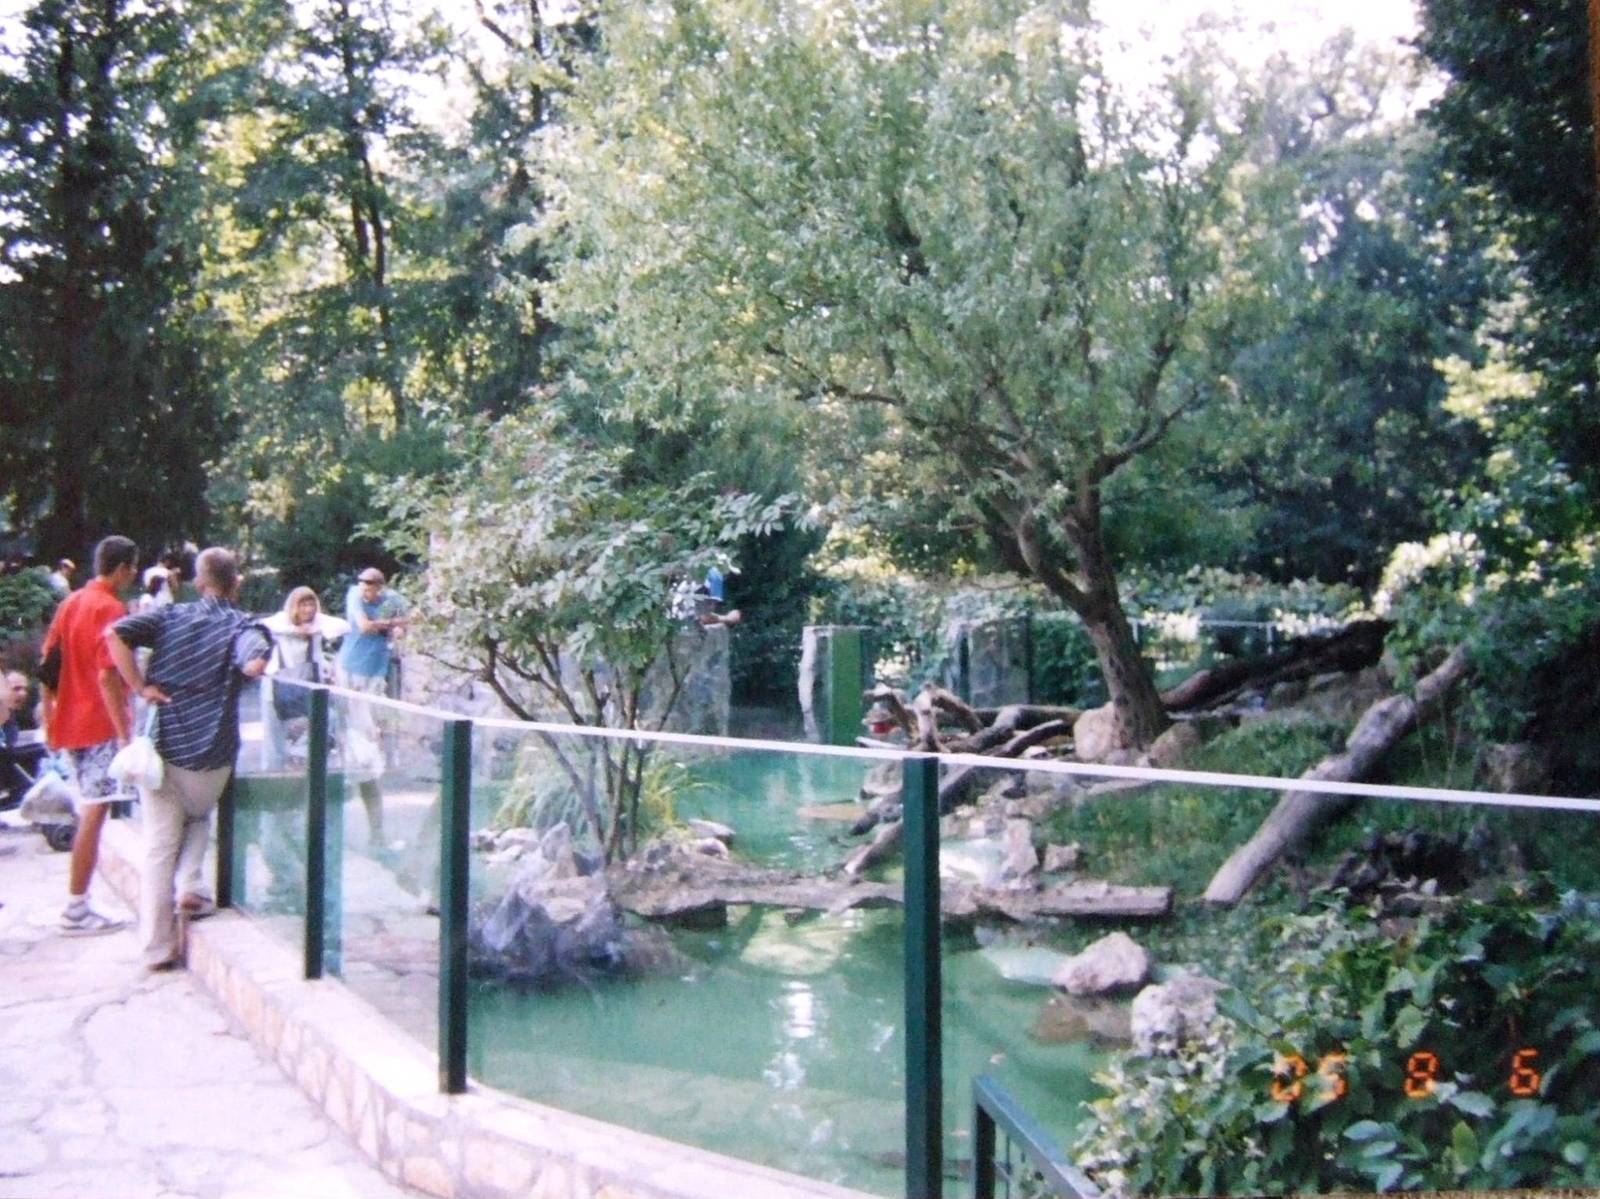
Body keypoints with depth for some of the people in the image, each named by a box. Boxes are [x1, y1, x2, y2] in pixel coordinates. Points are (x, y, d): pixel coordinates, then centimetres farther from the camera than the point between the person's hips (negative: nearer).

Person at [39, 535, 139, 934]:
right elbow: (108, 677, -21)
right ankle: (76, 909, -2)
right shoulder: (111, 610, -13)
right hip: (101, 725, -9)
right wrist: (126, 733, -21)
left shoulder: (70, 603, 12)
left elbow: (49, 667, 15)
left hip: (71, 721, 9)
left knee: (89, 812, 16)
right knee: (94, 815, -5)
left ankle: (77, 903, 20)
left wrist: (49, 718, 21)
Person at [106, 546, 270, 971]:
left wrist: (140, 686, -5)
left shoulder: (170, 616, 6)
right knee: (199, 817, 29)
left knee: (159, 846, 8)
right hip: (209, 754, -2)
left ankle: (158, 948, 12)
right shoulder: (242, 626, -4)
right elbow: (255, 664, -26)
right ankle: (188, 886, 10)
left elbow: (115, 634, -9)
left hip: (161, 745, 2)